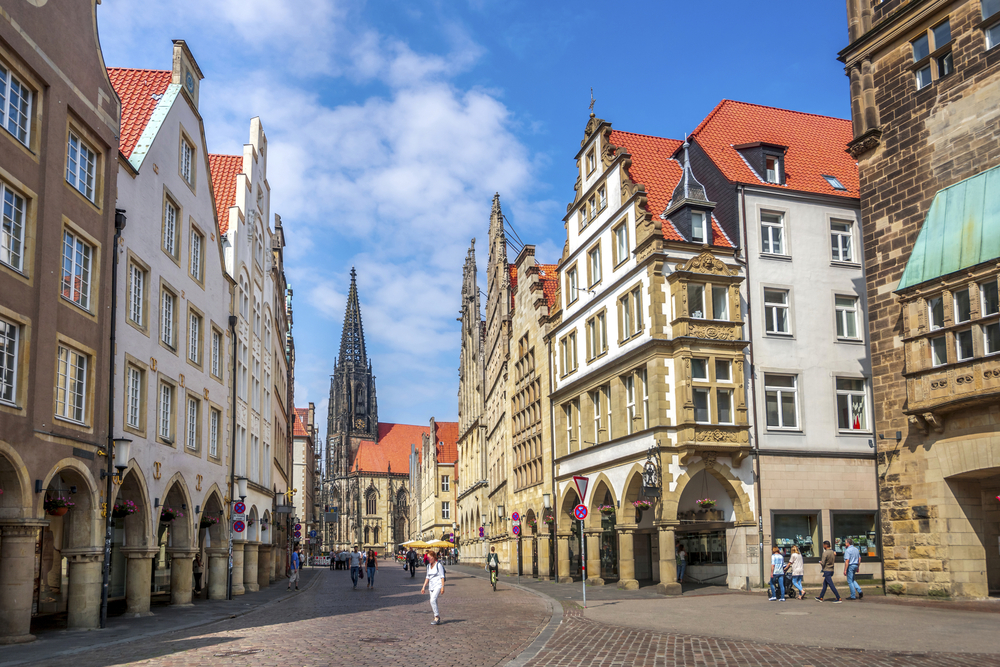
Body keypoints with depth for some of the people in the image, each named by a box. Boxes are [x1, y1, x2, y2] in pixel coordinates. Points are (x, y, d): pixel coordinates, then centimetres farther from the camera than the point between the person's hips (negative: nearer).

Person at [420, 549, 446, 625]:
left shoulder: (438, 565, -7)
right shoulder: (428, 566, 13)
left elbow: (442, 576, -8)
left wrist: (442, 587, -14)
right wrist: (424, 586, 15)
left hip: (438, 585, -7)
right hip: (431, 586, 7)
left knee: (433, 600, -23)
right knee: (433, 602, 6)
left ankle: (437, 618, -18)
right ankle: (438, 619, 17)